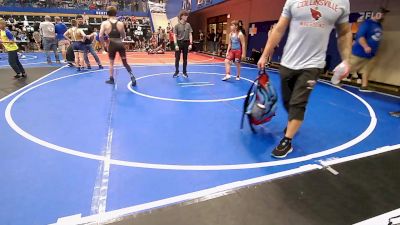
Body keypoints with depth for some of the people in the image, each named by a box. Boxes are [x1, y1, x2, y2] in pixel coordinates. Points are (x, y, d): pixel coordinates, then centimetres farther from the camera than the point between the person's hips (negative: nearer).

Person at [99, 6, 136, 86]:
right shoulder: (120, 23, 0)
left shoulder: (105, 23, -4)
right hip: (120, 44, 1)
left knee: (111, 62, 15)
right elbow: (124, 36, 7)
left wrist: (103, 41, 11)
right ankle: (132, 77, -2)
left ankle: (111, 79, 23)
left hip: (112, 44, -1)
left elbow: (100, 36, -7)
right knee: (125, 62, 10)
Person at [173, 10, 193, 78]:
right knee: (177, 58, 1)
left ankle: (185, 72, 17)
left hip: (186, 43, 2)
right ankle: (177, 72, 13)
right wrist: (176, 45, -15)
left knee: (185, 58, 8)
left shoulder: (188, 25, 5)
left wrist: (190, 44, -5)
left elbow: (190, 34, 4)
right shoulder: (177, 25, -3)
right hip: (179, 42, -2)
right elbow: (175, 36, -5)